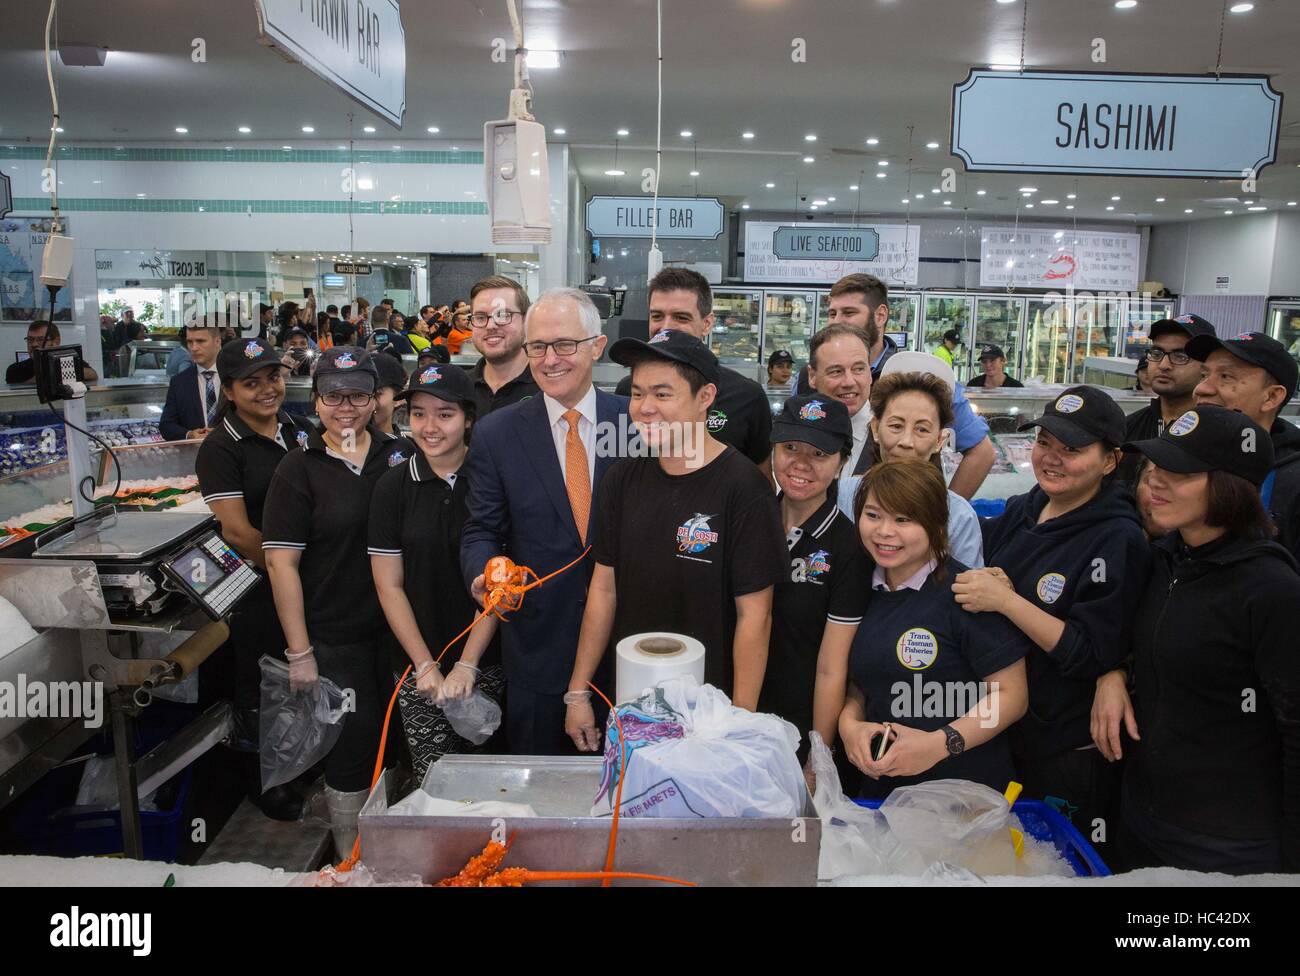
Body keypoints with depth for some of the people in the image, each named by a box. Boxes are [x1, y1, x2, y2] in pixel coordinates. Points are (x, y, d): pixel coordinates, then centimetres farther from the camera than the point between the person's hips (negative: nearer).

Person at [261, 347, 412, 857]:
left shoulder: (395, 459, 4)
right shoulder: (299, 470, -6)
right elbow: (281, 563, -9)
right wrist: (300, 653, -11)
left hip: (394, 629, 4)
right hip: (336, 638, -3)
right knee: (352, 746, 6)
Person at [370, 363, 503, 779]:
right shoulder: (393, 487, -1)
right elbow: (389, 586, -1)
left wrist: (467, 663, -8)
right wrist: (426, 666, -6)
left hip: (484, 662, 0)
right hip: (417, 666, 1)